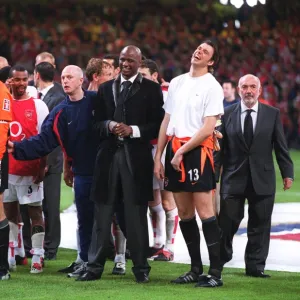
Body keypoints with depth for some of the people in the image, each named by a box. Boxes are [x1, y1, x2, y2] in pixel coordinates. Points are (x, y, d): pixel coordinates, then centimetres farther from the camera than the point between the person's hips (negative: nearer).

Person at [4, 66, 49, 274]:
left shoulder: (38, 106, -1)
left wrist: (42, 167, -9)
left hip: (30, 169, -4)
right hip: (6, 168, 4)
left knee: (35, 212, -1)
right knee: (10, 211, 9)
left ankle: (37, 257, -1)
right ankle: (15, 252, 17)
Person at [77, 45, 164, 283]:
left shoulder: (151, 89, 4)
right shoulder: (106, 88, 15)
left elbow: (159, 125, -2)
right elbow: (97, 124, 13)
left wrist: (133, 130, -14)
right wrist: (109, 126, -8)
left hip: (136, 158, -3)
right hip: (109, 156, 3)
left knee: (136, 215, 0)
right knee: (103, 214, 5)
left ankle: (141, 268, 7)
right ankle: (95, 266, 10)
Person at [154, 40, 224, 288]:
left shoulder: (212, 87, -5)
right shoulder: (177, 82, 15)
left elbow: (208, 128, -12)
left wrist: (182, 151, -13)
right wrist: (158, 157, 12)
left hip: (197, 150, -7)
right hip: (174, 149, 7)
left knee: (205, 212, -10)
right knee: (185, 213, 8)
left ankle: (215, 272, -9)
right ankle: (196, 269, 16)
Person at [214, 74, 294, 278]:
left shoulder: (272, 114, 4)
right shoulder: (228, 114, 3)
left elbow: (281, 146, 5)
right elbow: (219, 148, 3)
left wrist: (287, 173, 1)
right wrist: (213, 175, -2)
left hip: (262, 179, 1)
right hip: (234, 177, -1)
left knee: (260, 224, 3)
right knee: (228, 221, 1)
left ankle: (255, 266, 12)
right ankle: (221, 258, 23)